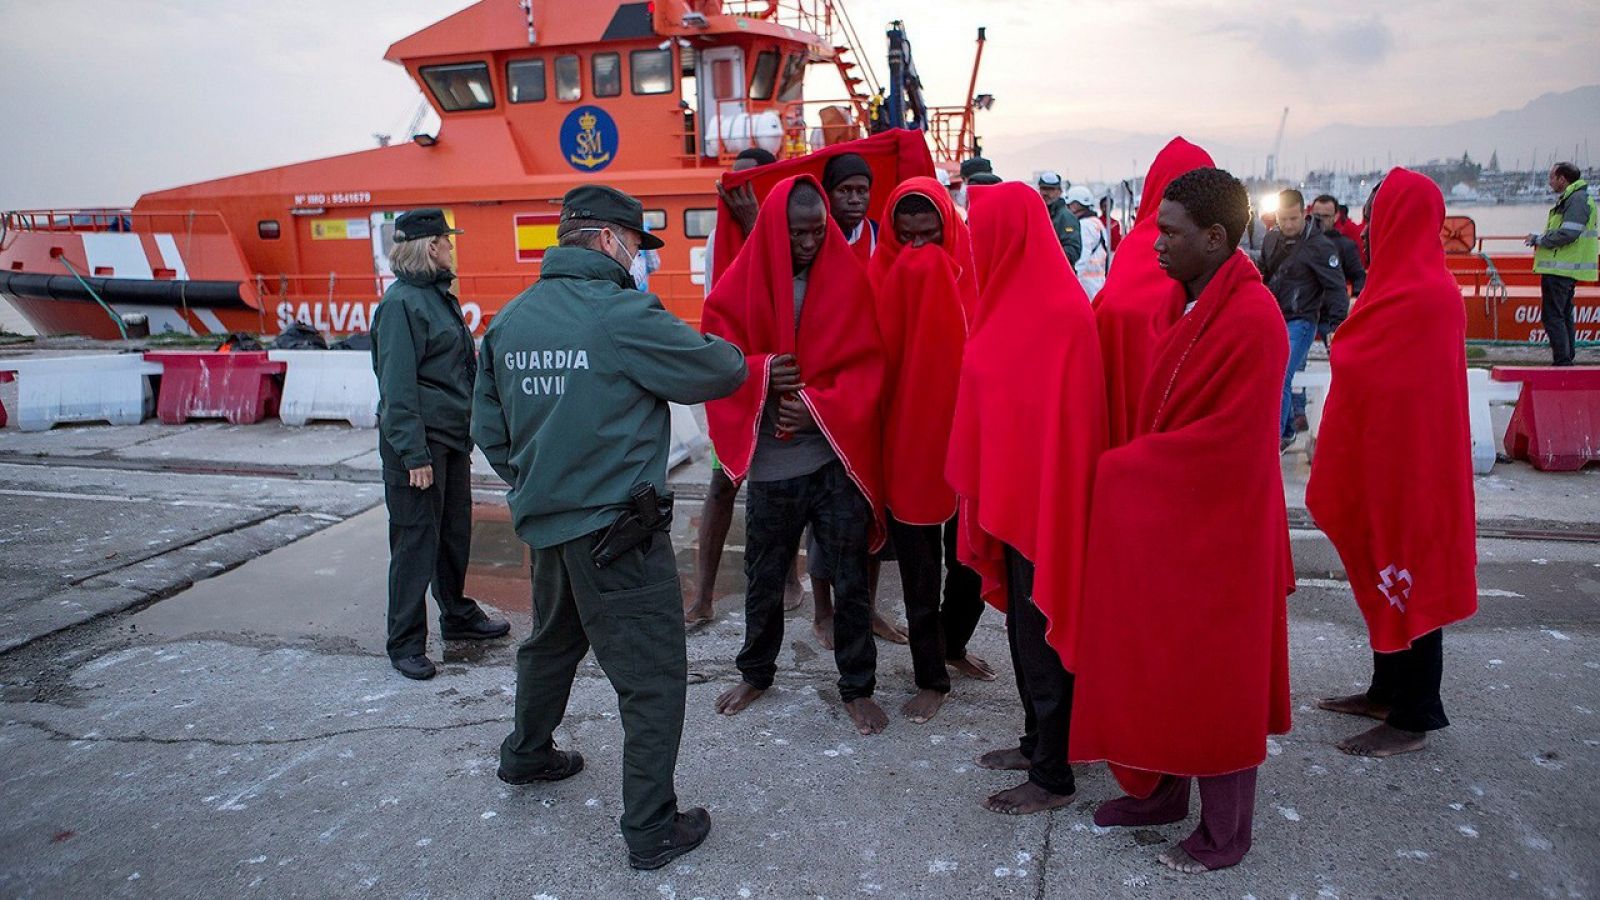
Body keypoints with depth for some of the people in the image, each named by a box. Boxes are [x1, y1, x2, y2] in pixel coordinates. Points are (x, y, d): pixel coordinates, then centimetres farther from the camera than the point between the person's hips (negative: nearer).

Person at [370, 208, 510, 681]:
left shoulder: (439, 295, 14)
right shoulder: (402, 302, -14)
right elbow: (398, 384, -19)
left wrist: (466, 431, 22)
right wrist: (414, 454, -22)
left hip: (452, 435, 9)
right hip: (419, 438, -9)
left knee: (456, 531, 18)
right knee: (416, 539, -2)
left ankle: (458, 616, 34)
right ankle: (406, 644, 8)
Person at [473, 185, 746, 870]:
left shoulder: (510, 319, 4)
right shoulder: (625, 315, -17)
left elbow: (488, 427, 11)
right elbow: (722, 371, -11)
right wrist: (738, 355, 12)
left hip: (544, 524, 8)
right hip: (618, 531, -8)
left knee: (553, 640, 30)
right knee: (654, 679, 4)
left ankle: (527, 754, 51)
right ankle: (651, 830, 12)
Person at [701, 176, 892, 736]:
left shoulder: (846, 278, 0)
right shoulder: (743, 284, 0)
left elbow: (866, 364, -3)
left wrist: (819, 406, -17)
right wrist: (761, 374, -18)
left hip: (837, 456, -1)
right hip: (769, 462, 1)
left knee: (850, 579, 7)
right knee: (763, 577, 15)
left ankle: (858, 686, 24)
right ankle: (756, 672, 37)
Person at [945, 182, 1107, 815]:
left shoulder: (1060, 312, -20)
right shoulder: (1019, 299, 8)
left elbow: (1059, 417, -23)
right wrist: (984, 491, 14)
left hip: (1042, 497, -9)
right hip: (1011, 493, 9)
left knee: (1042, 629, 3)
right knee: (1024, 623, 19)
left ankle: (1052, 776, 18)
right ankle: (1037, 742, 36)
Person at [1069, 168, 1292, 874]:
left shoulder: (1251, 319, -21)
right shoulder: (1191, 304, 7)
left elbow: (1228, 442, -23)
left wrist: (1125, 467, -14)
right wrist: (1134, 467, 2)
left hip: (1214, 526, -8)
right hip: (1160, 513, 8)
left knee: (1212, 678, 7)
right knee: (1159, 662, 18)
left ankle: (1225, 832, 26)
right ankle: (1163, 791, 37)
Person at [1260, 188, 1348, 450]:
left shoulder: (1320, 246, -12)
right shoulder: (1271, 238, 6)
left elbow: (1336, 288, -11)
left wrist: (1336, 326, -16)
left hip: (1301, 321, -6)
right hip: (1273, 319, 7)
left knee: (1280, 379, -18)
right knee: (1280, 379, 13)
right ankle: (1287, 432, 28)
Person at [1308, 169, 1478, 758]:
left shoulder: (1417, 295, -22)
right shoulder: (1430, 284, 9)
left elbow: (1355, 365, -19)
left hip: (1401, 462, -10)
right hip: (1397, 458, 10)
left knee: (1403, 579, 0)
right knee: (1391, 577, 18)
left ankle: (1412, 720, 13)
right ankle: (1389, 692, 31)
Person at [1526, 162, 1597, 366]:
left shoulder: (1577, 199, -14)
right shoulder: (1571, 198, 18)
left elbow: (1568, 234, -23)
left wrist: (1539, 240, -11)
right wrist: (1542, 240, 12)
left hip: (1561, 270, -11)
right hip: (1566, 270, 11)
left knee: (1553, 316, -10)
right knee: (1564, 315, 17)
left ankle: (1562, 361, -11)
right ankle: (1567, 360, 24)